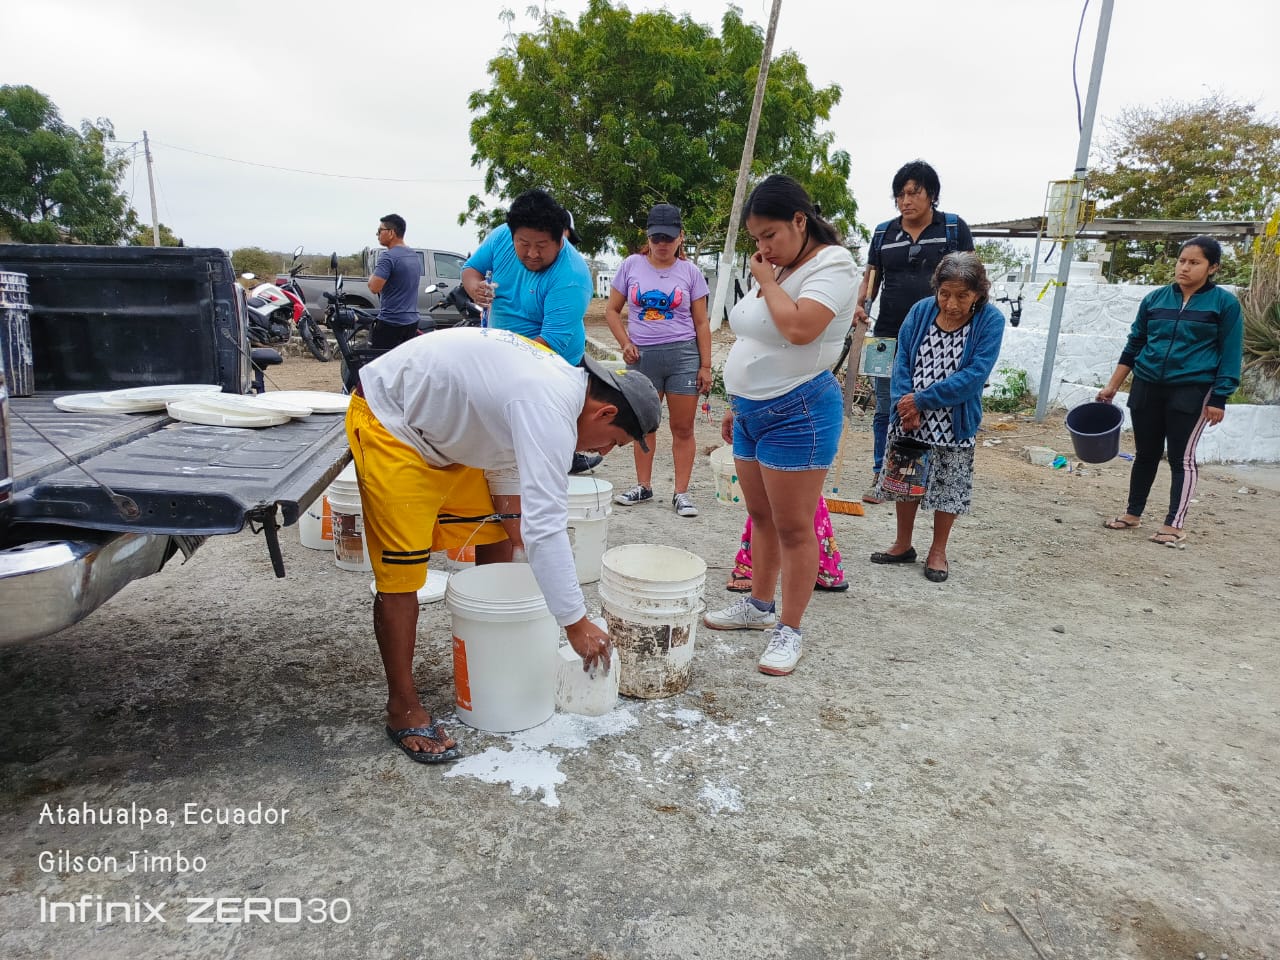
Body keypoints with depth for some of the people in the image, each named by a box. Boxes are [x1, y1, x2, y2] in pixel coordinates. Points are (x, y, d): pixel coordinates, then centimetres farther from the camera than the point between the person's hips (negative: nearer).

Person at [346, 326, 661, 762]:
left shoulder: (562, 381, -1)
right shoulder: (550, 410, -32)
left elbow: (505, 460, 12)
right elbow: (545, 525, -36)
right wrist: (576, 623, -30)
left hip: (440, 427, 10)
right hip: (388, 421, -10)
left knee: (494, 543, 11)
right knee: (402, 574, -10)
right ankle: (403, 709, 5)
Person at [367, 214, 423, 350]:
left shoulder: (388, 256, -14)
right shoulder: (416, 256, 13)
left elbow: (374, 287, -22)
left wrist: (372, 277, -2)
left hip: (390, 323, -8)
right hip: (412, 322, 8)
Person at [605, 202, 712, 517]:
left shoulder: (690, 272, 3)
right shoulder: (631, 265, 4)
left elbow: (701, 323, 4)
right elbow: (612, 310, 10)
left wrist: (705, 366, -1)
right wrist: (625, 343, -5)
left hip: (683, 355, -1)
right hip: (642, 355, 1)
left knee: (683, 428, 1)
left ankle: (681, 493, 8)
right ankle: (643, 486, 24)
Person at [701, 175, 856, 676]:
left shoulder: (831, 264, -11)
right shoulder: (778, 269, 14)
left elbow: (799, 329, -28)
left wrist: (766, 281, -13)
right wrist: (737, 405, 19)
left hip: (797, 412, -9)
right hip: (753, 411, 9)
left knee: (793, 527, -1)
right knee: (760, 516, 17)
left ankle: (788, 630, 10)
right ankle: (759, 605, 31)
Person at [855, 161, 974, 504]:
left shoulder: (955, 228, 4)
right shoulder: (883, 233, 11)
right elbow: (870, 276, 14)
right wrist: (861, 305, -6)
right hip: (889, 336, 2)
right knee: (885, 410, 6)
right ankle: (881, 476, 16)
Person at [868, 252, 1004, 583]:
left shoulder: (990, 321, -11)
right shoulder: (921, 310, -3)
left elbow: (975, 375, -17)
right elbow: (902, 359, -4)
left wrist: (922, 400, -20)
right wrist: (906, 406, -17)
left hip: (953, 423, -3)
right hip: (909, 417, 3)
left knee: (948, 486, 8)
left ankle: (938, 551, 26)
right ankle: (903, 545, 31)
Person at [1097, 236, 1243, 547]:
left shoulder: (1225, 304, -2)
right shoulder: (1154, 299, 6)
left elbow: (1230, 355, -2)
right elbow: (1134, 345, 11)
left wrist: (1219, 399, -8)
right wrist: (1112, 386, 9)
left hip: (1191, 391, -3)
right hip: (1147, 388, 3)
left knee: (1182, 457, -1)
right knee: (1145, 453, 12)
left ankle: (1175, 525, 6)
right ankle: (1133, 513, 24)